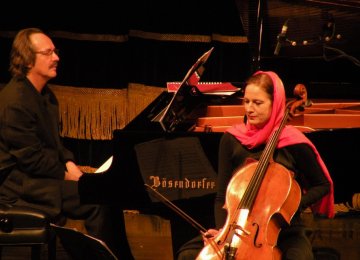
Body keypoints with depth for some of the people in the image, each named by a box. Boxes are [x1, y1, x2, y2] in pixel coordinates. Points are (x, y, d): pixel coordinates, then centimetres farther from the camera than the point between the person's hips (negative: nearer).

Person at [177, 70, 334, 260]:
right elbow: (222, 195, 3)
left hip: (284, 231, -3)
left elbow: (323, 186, 5)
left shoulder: (294, 143, -8)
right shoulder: (231, 139, 0)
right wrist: (221, 230, -14)